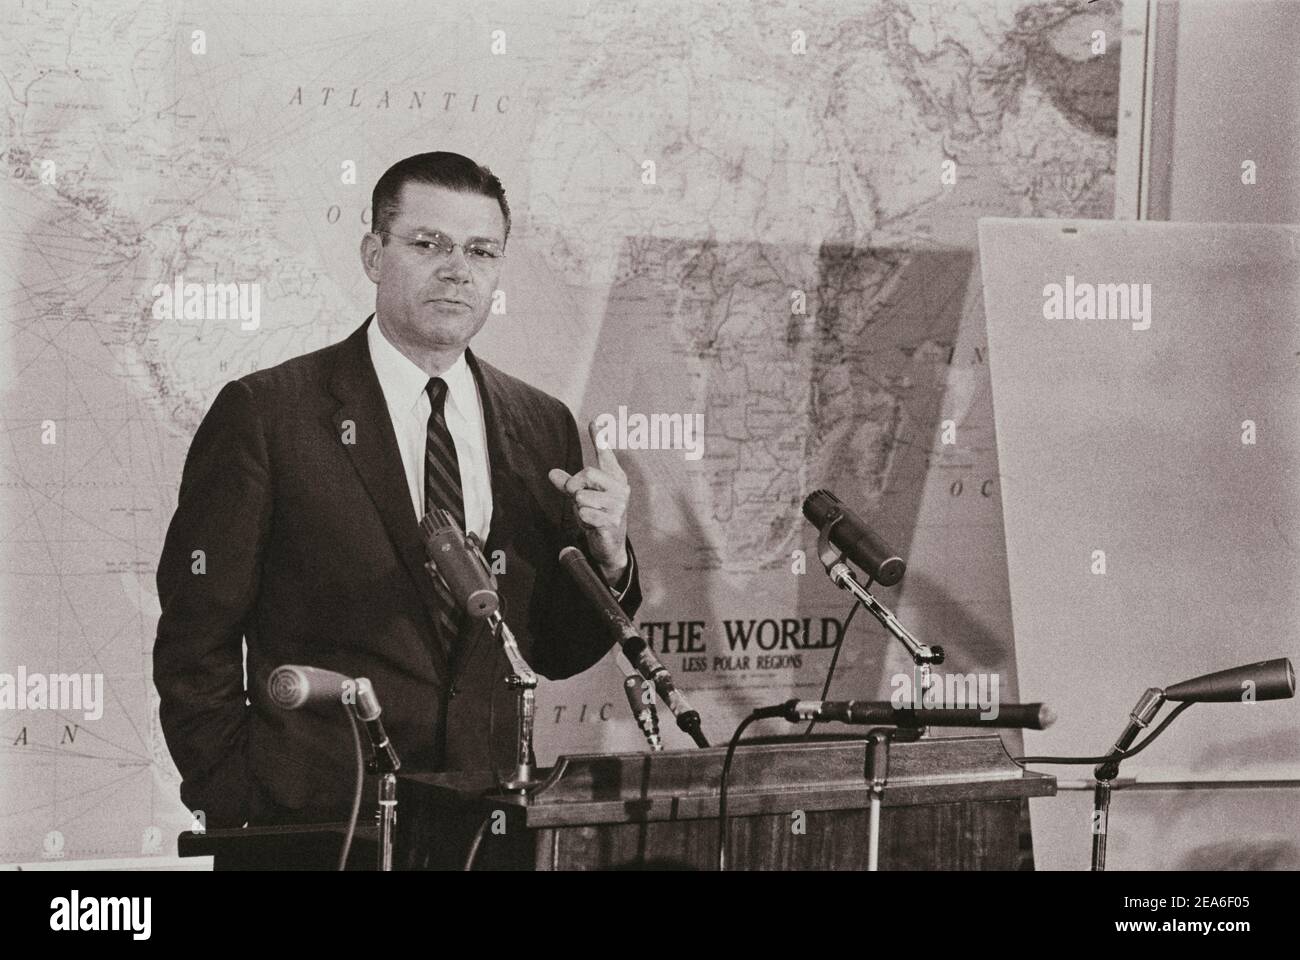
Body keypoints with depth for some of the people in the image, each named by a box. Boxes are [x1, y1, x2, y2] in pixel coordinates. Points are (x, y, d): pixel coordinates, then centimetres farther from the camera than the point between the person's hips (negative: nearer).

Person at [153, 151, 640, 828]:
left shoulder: (541, 426, 9)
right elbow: (197, 640, -4)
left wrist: (606, 555, -5)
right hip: (315, 823, -4)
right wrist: (237, 809, -9)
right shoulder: (266, 412, -4)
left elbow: (553, 652, 13)